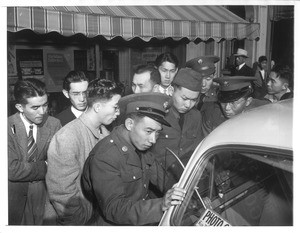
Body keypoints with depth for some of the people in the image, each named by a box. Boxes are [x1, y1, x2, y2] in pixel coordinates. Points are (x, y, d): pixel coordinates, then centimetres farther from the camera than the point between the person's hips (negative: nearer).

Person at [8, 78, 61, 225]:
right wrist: (45, 166, -17)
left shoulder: (54, 124, -7)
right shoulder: (9, 127, -17)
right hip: (14, 195, -2)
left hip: (43, 195, 2)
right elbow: (12, 170, -22)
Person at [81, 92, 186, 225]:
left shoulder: (140, 145, 3)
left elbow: (160, 176, 7)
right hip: (117, 225, -7)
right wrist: (161, 205, -37)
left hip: (144, 219, 7)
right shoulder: (104, 158, -23)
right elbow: (113, 209, -27)